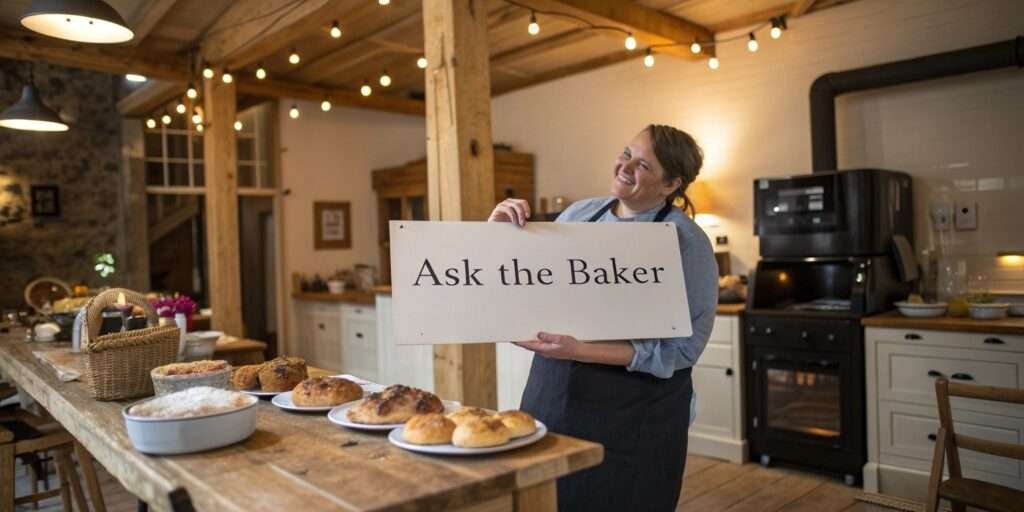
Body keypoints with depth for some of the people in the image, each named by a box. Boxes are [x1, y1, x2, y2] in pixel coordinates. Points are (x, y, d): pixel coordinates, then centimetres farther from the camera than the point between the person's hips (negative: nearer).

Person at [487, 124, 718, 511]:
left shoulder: (687, 242, -11)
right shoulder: (579, 213, 4)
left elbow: (682, 347, -16)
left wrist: (580, 351, -24)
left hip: (632, 421, -5)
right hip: (550, 396, 5)